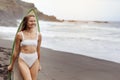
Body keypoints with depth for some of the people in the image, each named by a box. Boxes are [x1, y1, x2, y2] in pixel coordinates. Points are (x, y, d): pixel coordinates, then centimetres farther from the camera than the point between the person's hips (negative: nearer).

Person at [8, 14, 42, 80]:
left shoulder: (38, 35, 2)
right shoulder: (20, 35, -7)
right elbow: (16, 51, 1)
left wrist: (39, 63, 19)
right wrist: (12, 64, 9)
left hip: (34, 61, 4)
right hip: (23, 61, -3)